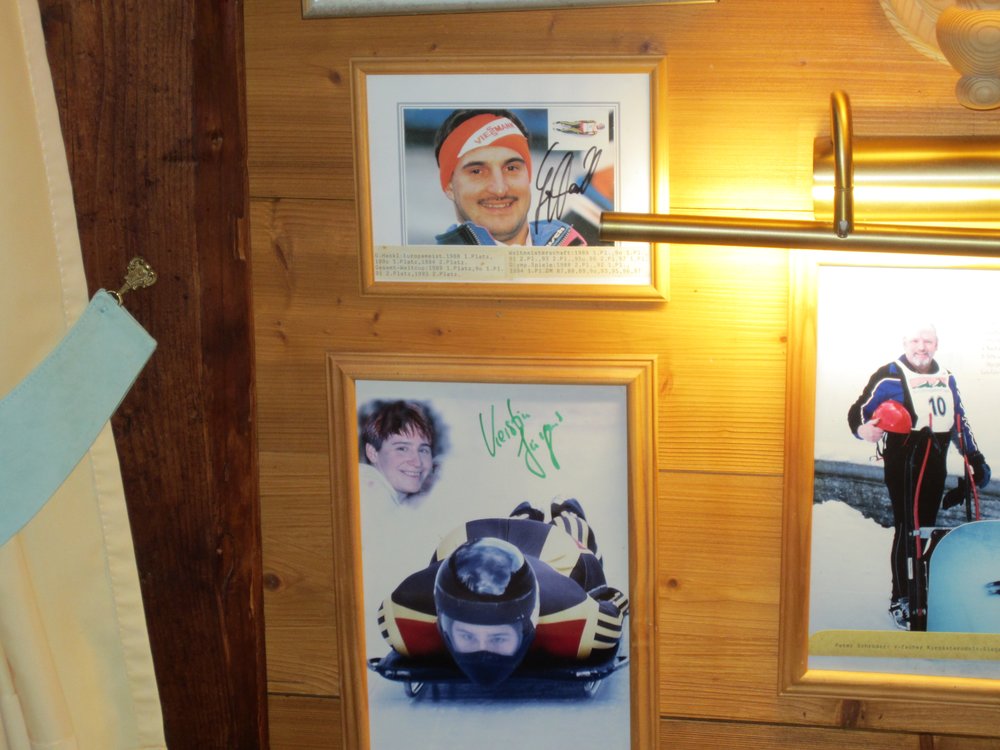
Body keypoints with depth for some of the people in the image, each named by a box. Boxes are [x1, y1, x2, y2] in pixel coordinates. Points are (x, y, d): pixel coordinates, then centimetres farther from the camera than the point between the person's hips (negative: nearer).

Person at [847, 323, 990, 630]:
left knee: (926, 528, 9)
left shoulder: (946, 379, 15)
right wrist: (863, 428, -31)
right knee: (906, 529, -6)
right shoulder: (889, 376, -6)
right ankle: (899, 600, 1)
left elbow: (960, 422, 23)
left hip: (935, 465, 6)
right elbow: (859, 410, -9)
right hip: (903, 463, -6)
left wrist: (975, 459, 22)